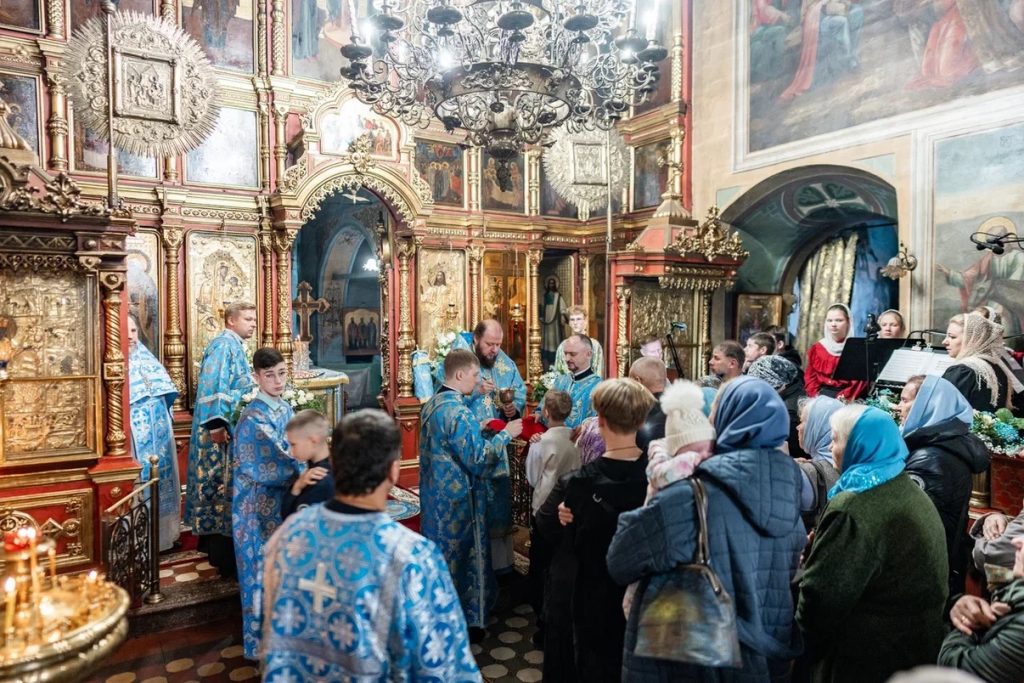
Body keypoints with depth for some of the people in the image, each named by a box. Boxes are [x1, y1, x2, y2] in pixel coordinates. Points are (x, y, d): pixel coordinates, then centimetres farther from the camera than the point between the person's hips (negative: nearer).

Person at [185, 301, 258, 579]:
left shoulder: (235, 346, 15)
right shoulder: (223, 345, -15)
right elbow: (212, 384, -24)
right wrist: (216, 424, -27)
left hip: (231, 429, 10)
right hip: (222, 430, -10)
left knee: (223, 486, 16)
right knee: (223, 487, -4)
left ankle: (213, 543, 28)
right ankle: (223, 556, 5)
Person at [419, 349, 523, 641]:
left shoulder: (432, 404, 4)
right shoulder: (459, 413, -25)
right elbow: (477, 460, -22)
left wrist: (477, 429, 12)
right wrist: (505, 434, -13)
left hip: (435, 495, 9)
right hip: (458, 499, -9)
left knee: (441, 554, 21)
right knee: (463, 556, 7)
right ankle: (467, 620, 23)